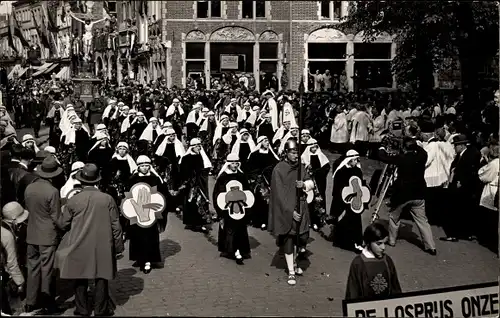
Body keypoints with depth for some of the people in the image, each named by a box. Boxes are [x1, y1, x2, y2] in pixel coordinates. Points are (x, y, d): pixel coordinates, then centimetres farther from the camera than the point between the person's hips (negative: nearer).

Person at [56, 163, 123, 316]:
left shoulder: (73, 200, -8)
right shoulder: (107, 199, -7)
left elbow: (63, 224, 2)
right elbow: (115, 225, -3)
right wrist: (118, 245, 8)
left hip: (79, 246, 0)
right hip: (102, 246, 0)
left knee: (81, 279, 12)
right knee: (101, 278, 9)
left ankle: (82, 310, 20)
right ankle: (100, 310, 15)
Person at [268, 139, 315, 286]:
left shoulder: (300, 166, 4)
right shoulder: (279, 169, -13)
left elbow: (311, 183, 6)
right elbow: (280, 194, -17)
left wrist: (304, 184, -18)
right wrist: (291, 211, -20)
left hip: (300, 207, 5)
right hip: (285, 210, -5)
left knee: (297, 237, 12)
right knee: (288, 240, 0)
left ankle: (293, 263, 34)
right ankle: (291, 272, 8)